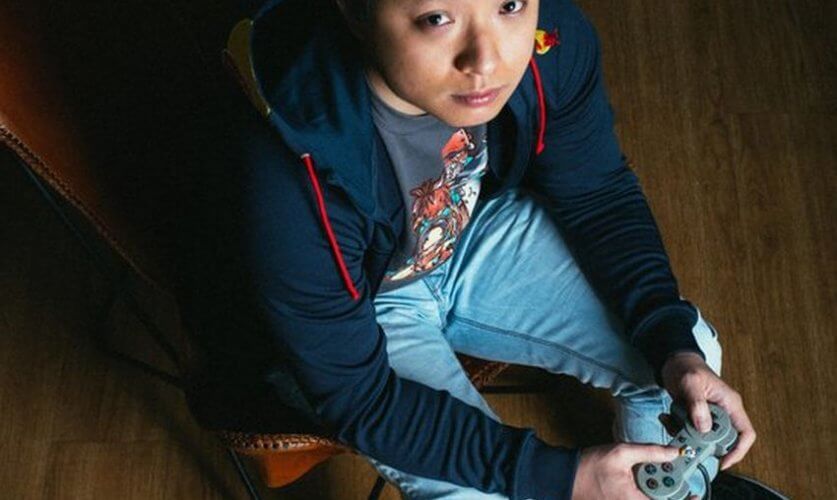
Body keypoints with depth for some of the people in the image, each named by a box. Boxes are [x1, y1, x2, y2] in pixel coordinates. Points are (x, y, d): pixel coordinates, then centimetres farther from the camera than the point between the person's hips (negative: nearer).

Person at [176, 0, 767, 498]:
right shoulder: (292, 185, -41)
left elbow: (597, 195, -5)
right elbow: (355, 396, -26)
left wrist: (674, 345, -17)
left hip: (473, 233, 5)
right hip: (345, 317, -4)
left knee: (690, 348, 0)